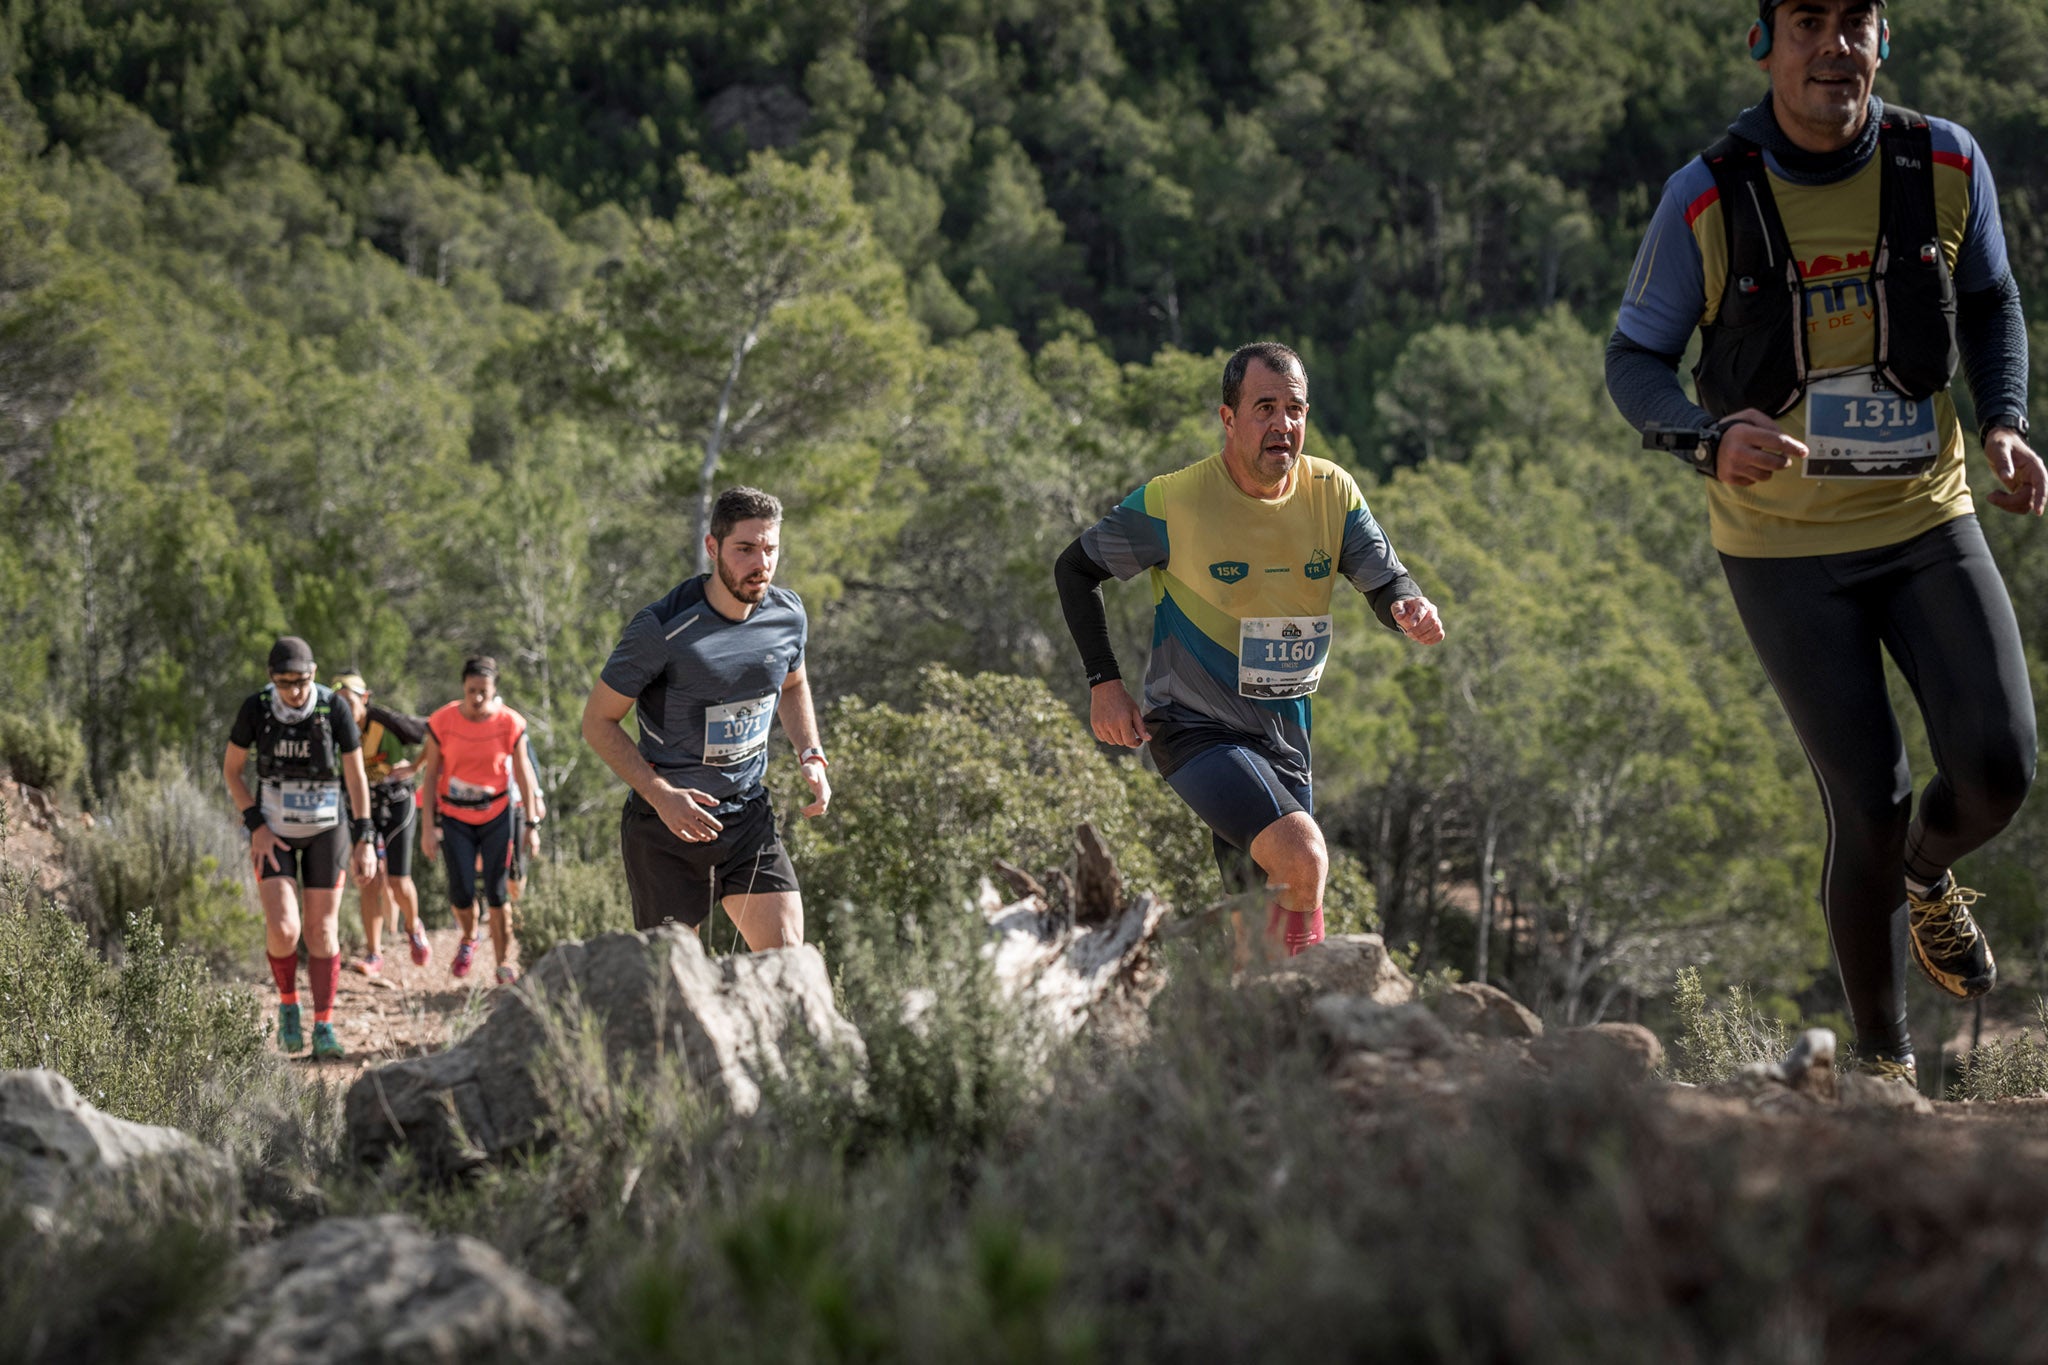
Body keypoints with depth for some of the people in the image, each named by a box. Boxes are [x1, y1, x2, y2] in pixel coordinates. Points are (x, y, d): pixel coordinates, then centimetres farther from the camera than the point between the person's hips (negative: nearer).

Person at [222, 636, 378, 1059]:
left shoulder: (335, 710, -16)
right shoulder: (255, 709, -15)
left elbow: (356, 775, -8)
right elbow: (231, 770, -4)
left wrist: (364, 840, -9)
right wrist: (256, 827, -12)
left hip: (326, 829, 0)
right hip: (273, 832, 0)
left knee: (321, 930, 1)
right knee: (283, 929, -14)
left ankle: (324, 1028, 9)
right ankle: (288, 1003, 13)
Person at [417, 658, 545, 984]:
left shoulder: (510, 723, -11)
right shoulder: (442, 722, -12)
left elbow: (523, 773, -1)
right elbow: (430, 775, -5)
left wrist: (532, 823, -1)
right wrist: (429, 826, -7)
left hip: (497, 815, 0)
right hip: (455, 817, 0)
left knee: (496, 892, -3)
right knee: (461, 892, -6)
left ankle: (504, 962, 8)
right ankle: (468, 938, 26)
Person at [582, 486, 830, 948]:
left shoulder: (788, 615, -2)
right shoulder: (661, 628, -19)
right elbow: (598, 722, -11)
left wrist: (811, 755, 3)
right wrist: (661, 794, -22)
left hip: (749, 814, 4)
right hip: (665, 824, -4)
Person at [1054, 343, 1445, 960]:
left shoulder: (1332, 492, -4)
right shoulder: (1175, 502, -16)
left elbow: (1386, 581, -4)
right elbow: (1075, 569, -4)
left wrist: (1411, 607, -30)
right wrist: (1104, 683, -11)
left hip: (1285, 736, 6)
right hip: (1195, 726, -6)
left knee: (1270, 902, 13)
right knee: (1303, 858, -27)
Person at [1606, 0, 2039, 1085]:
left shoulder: (1946, 166, -5)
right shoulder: (1706, 199, -12)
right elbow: (1634, 361, -4)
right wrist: (1711, 440, -25)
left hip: (1928, 521, 3)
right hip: (1786, 548, -2)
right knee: (1870, 805, -7)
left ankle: (1929, 876, 28)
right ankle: (1883, 1060, 13)